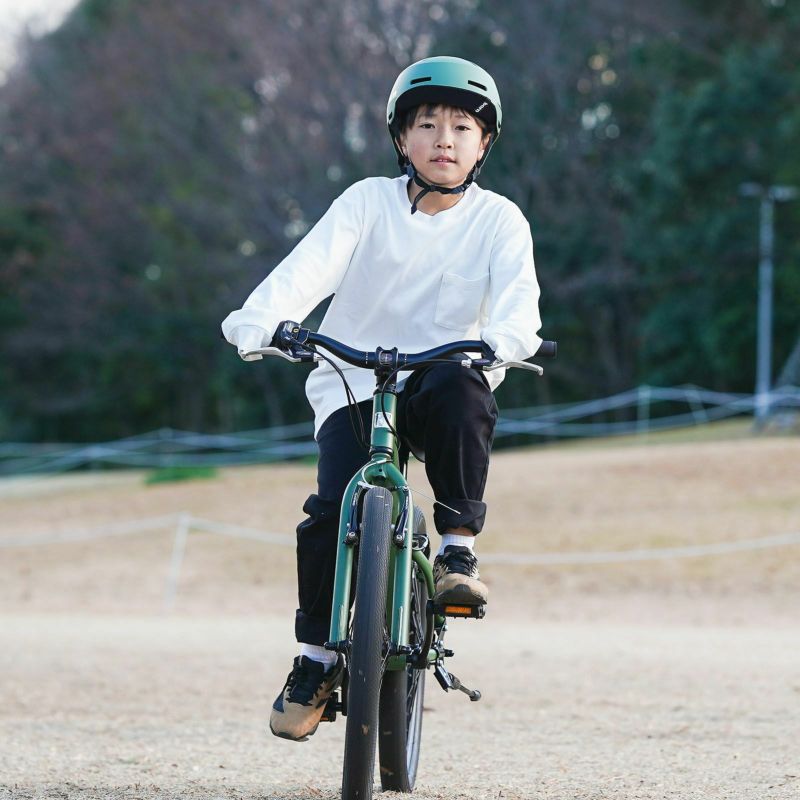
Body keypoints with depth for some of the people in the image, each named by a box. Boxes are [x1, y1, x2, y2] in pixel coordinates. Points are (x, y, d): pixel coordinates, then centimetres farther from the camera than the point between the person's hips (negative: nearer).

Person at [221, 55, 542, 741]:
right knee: (335, 509, -21)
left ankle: (459, 547, -21)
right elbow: (312, 264, -16)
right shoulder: (369, 203, -1)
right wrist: (259, 320, -36)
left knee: (462, 390, -36)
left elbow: (517, 288, -16)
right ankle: (316, 657, -2)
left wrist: (509, 337, -41)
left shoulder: (499, 220, 1)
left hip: (440, 376, 0)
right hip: (353, 383, 0)